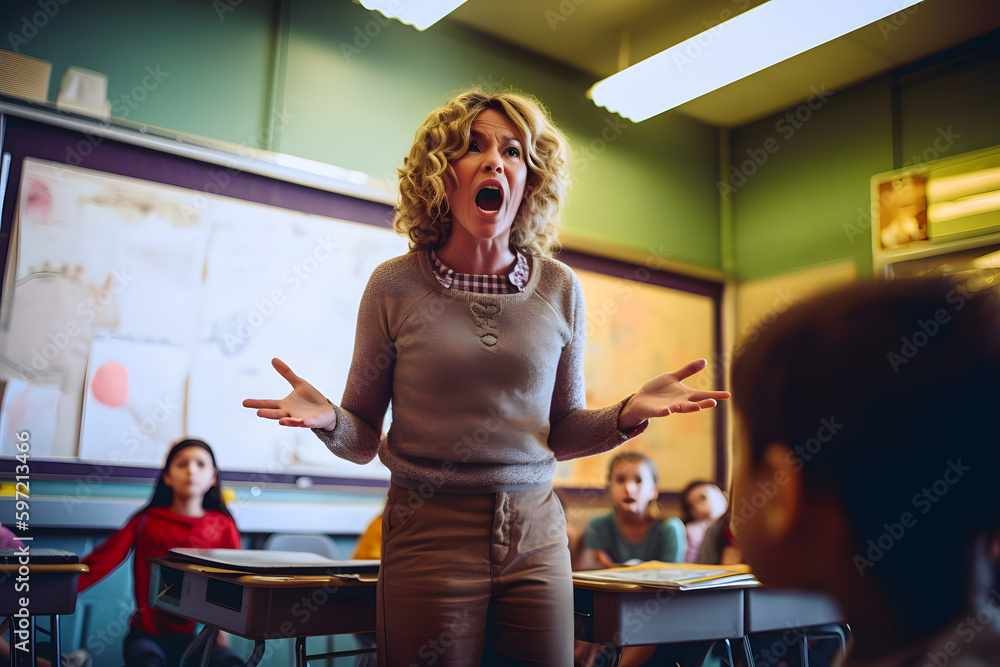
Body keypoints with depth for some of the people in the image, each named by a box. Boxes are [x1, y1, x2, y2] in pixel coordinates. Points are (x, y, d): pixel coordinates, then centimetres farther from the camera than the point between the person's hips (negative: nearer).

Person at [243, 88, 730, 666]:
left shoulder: (559, 289, 2)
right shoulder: (396, 286, -4)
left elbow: (563, 432, 8)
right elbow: (363, 440, 1)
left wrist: (628, 414, -9)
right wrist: (329, 420, -19)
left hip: (536, 538, 2)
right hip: (429, 535, -2)